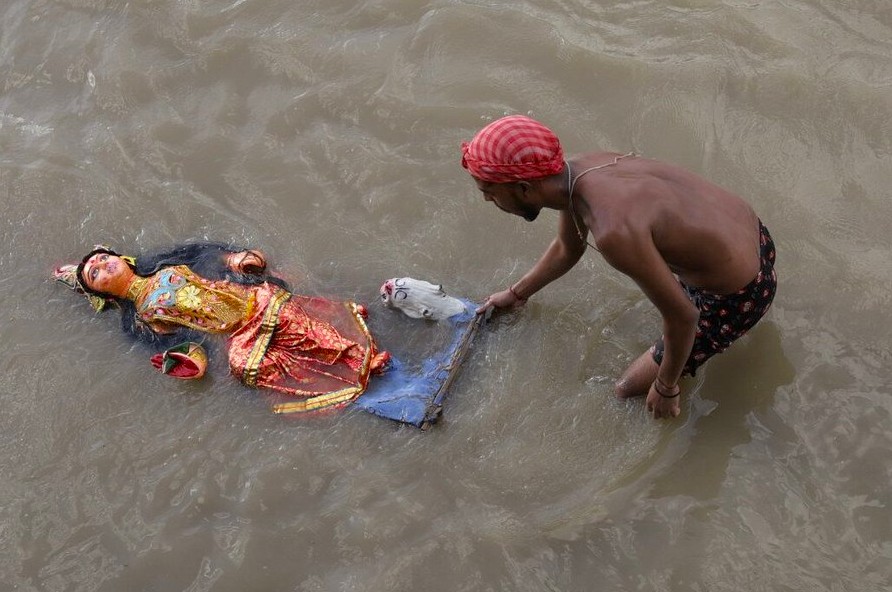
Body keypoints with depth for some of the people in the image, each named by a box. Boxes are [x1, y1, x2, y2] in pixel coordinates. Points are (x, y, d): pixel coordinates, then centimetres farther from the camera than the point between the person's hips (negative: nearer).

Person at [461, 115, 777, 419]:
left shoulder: (614, 231, -38)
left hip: (738, 296, -8)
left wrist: (666, 388, -8)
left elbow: (682, 317, -24)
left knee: (627, 389, 8)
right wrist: (517, 293, 27)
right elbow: (566, 250, 13)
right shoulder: (574, 171, -10)